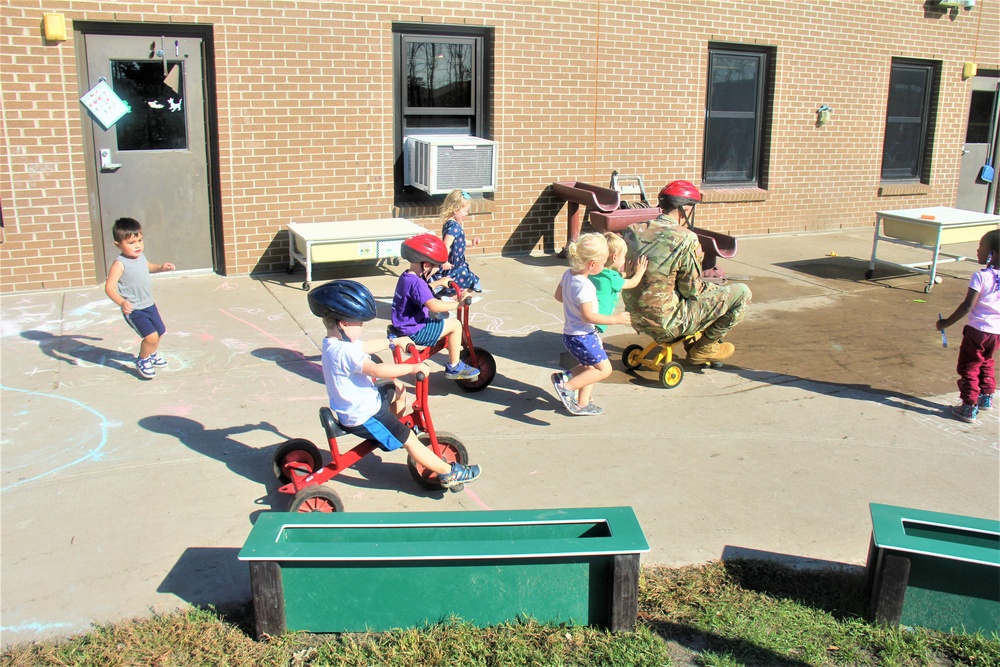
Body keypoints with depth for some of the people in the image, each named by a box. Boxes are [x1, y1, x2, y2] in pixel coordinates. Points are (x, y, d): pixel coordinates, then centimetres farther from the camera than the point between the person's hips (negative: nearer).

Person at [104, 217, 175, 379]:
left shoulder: (141, 256, 2)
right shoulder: (120, 264, -22)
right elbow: (109, 287, -28)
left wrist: (161, 267, 8)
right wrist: (121, 302, -42)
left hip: (149, 305, 8)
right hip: (133, 310, -8)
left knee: (159, 331, 23)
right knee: (151, 336, -17)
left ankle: (153, 354, 53)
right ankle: (142, 361, 12)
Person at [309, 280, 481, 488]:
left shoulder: (332, 343, 3)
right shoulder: (344, 352, -30)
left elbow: (367, 346, 18)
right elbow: (377, 370, -37)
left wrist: (395, 341, 28)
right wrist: (412, 368, -29)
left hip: (356, 406, 10)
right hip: (363, 417, -10)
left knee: (397, 387, 24)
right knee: (409, 439, -5)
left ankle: (398, 425, 39)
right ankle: (449, 473, 2)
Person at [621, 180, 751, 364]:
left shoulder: (631, 230, 0)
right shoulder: (685, 238, -18)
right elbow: (692, 290, -13)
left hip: (637, 321, 8)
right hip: (668, 325, -8)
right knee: (741, 293, 2)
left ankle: (692, 348, 35)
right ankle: (705, 347, 14)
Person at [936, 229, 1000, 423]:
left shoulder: (980, 277, -18)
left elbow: (967, 306, -21)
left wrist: (946, 323, -13)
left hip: (978, 330, -6)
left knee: (969, 368, 5)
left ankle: (969, 407, 6)